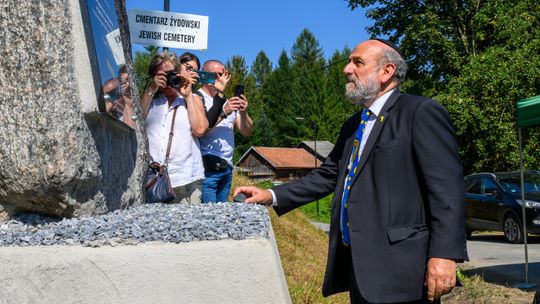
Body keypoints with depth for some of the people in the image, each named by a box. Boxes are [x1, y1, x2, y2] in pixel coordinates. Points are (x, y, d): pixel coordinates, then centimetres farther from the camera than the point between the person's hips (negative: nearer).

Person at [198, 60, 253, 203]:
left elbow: (246, 132, 12)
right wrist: (223, 113, -20)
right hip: (207, 168, -7)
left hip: (227, 168, 7)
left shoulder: (228, 102, 18)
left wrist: (243, 113, -7)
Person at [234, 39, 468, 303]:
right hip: (357, 266, 8)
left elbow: (447, 186, -14)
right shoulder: (353, 125, 19)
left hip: (398, 268, -8)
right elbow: (328, 175, 21)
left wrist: (444, 254, -21)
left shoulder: (422, 112, -7)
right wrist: (272, 196, 12)